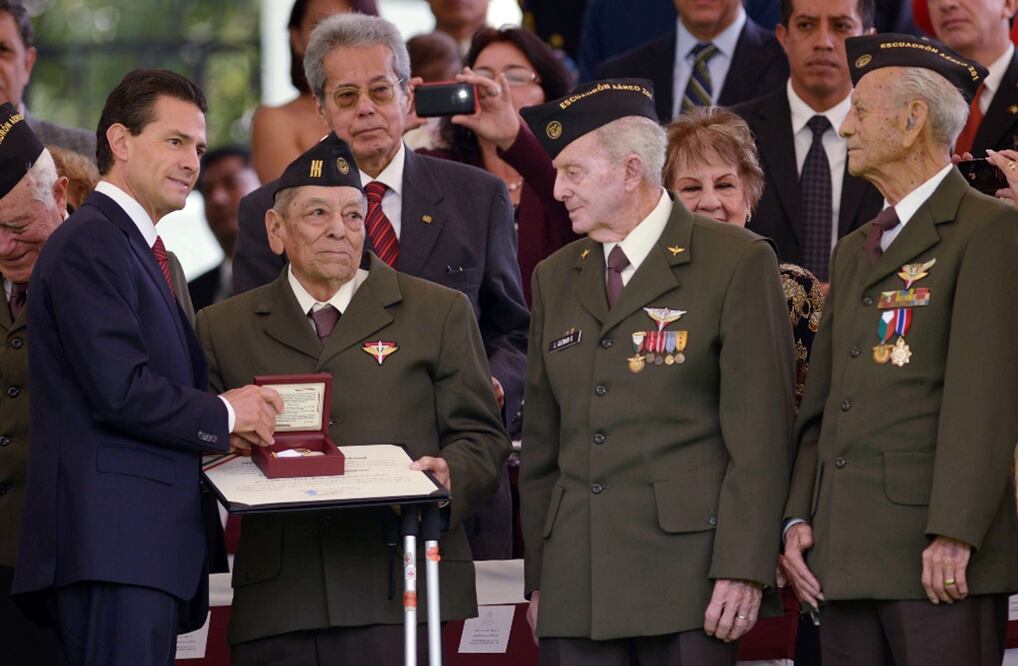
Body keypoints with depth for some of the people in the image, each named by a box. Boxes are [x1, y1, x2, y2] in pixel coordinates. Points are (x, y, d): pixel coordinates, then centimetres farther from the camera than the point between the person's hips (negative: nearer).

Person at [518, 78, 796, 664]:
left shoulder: (737, 263, -1)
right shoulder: (555, 279, 17)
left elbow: (759, 434, -6)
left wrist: (743, 568, -12)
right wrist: (538, 578, 12)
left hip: (688, 581, -5)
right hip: (575, 589, 5)